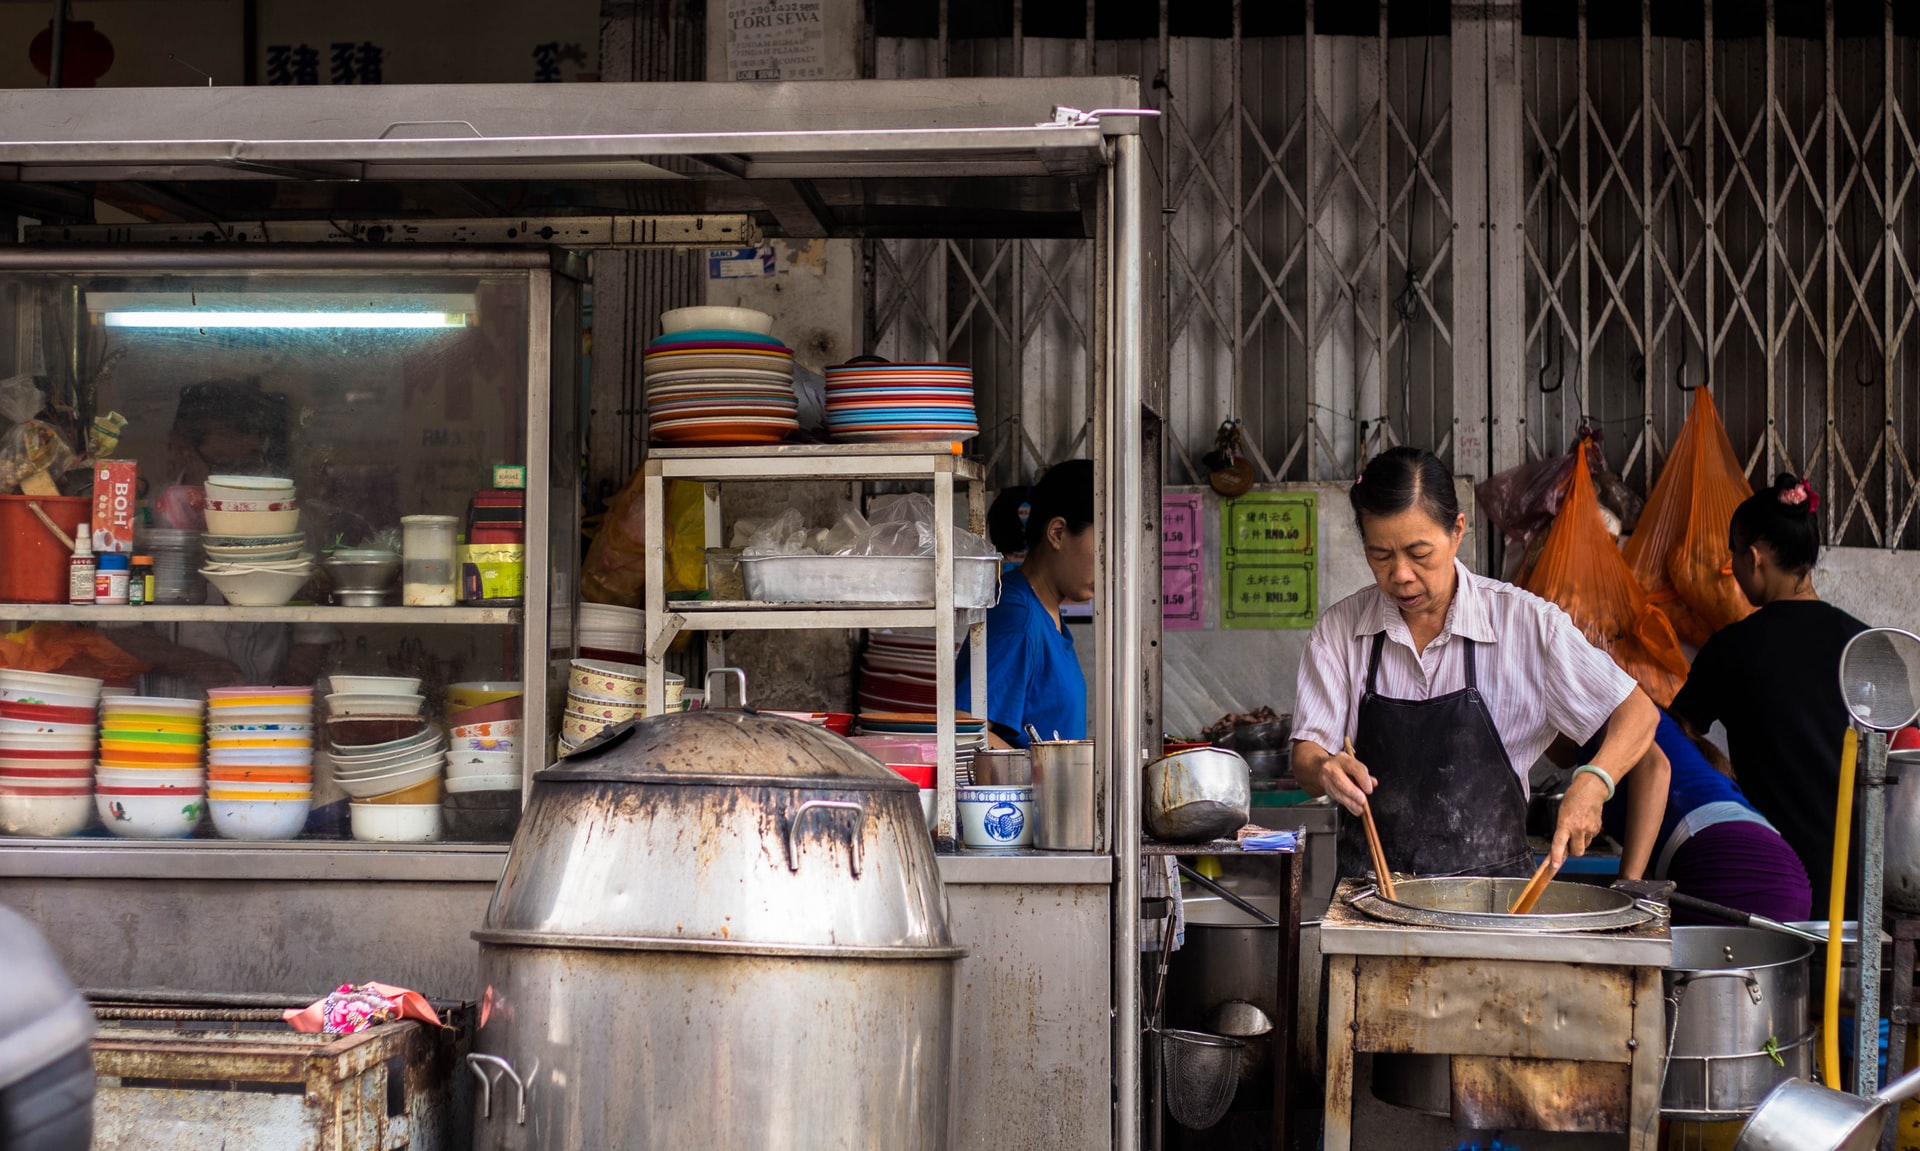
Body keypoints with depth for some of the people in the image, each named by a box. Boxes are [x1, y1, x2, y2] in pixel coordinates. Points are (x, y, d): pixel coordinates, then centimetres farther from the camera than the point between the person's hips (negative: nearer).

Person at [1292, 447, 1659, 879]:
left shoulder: (1525, 621, -1)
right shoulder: (1340, 629, 5)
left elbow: (1637, 712, 3)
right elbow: (1306, 756, 3)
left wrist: (1592, 784, -16)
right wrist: (1326, 772, -21)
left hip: (1490, 885, -1)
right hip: (1374, 886, 1)